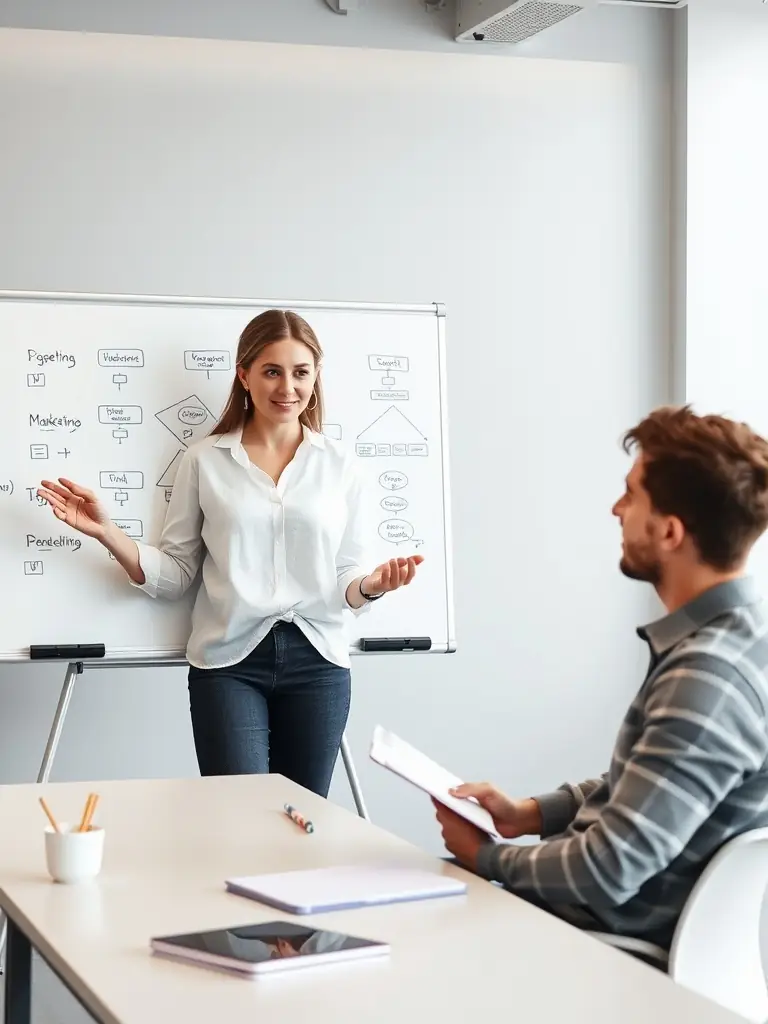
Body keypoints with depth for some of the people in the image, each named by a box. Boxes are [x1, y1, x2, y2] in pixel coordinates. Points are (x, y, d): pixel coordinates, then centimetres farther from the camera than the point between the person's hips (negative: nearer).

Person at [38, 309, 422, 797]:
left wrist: (373, 585, -14)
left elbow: (344, 580, 7)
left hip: (317, 661, 1)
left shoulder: (338, 465, 6)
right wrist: (106, 532, -9)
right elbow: (175, 576, 4)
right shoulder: (205, 460, 4)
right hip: (229, 661, -1)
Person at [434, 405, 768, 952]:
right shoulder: (718, 636, 3)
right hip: (594, 907, 9)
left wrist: (487, 858, -10)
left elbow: (608, 871, -27)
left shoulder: (709, 678, -29)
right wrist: (531, 814, 6)